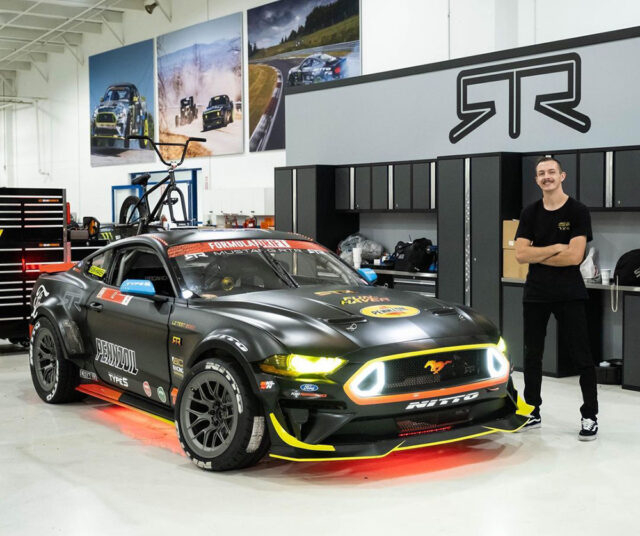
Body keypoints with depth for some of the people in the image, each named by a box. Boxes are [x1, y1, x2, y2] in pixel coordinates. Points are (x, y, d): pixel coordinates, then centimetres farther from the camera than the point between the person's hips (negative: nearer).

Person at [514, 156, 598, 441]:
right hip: (535, 294, 4)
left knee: (581, 355, -2)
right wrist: (555, 248, -13)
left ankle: (590, 416, 7)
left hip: (569, 295, -4)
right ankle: (532, 412, 23)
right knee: (532, 354, 11)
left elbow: (574, 256, -17)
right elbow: (520, 254, -4)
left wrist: (537, 255, -9)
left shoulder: (577, 212, -7)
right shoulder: (530, 213, 6)